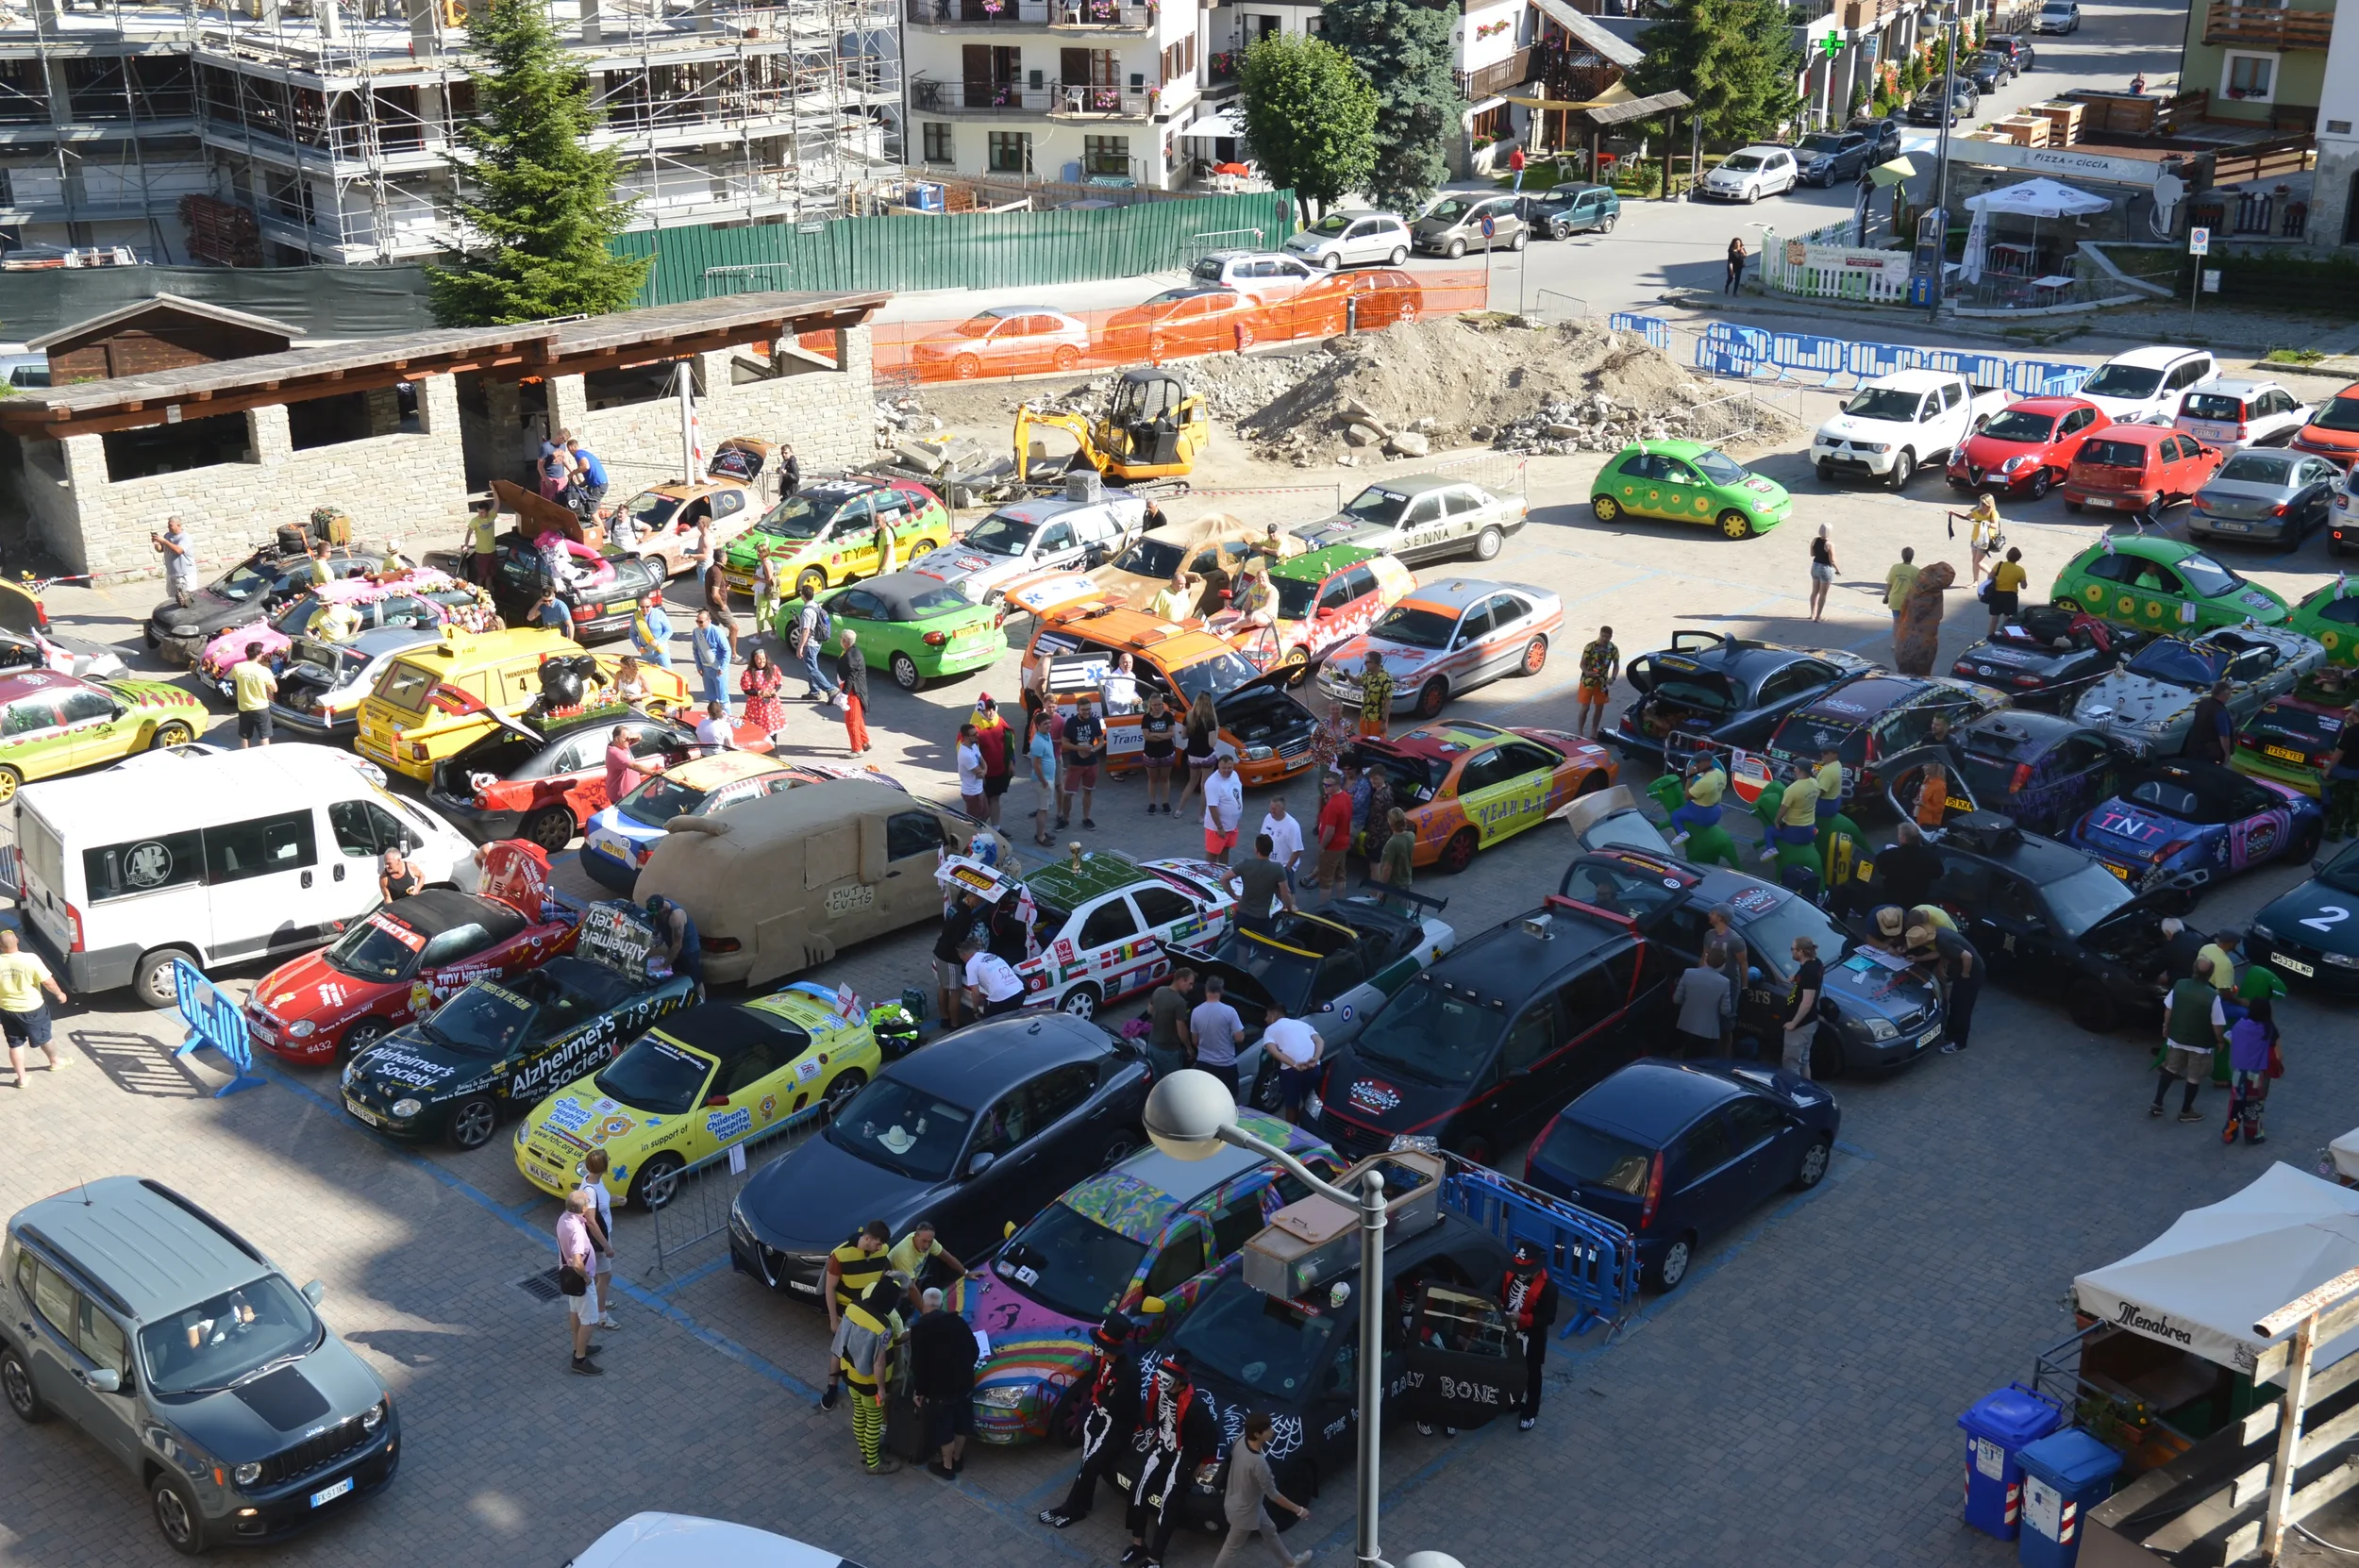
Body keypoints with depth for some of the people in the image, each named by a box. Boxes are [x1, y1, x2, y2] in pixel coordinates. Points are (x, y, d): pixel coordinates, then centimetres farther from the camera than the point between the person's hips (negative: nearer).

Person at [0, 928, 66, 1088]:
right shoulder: (30, 959, -24)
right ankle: (55, 1062, 45)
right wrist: (59, 993, 3)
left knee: (15, 1044, 18)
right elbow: (48, 981, -17)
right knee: (44, 1037, 22)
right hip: (32, 1008, -2)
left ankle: (21, 1078, 25)